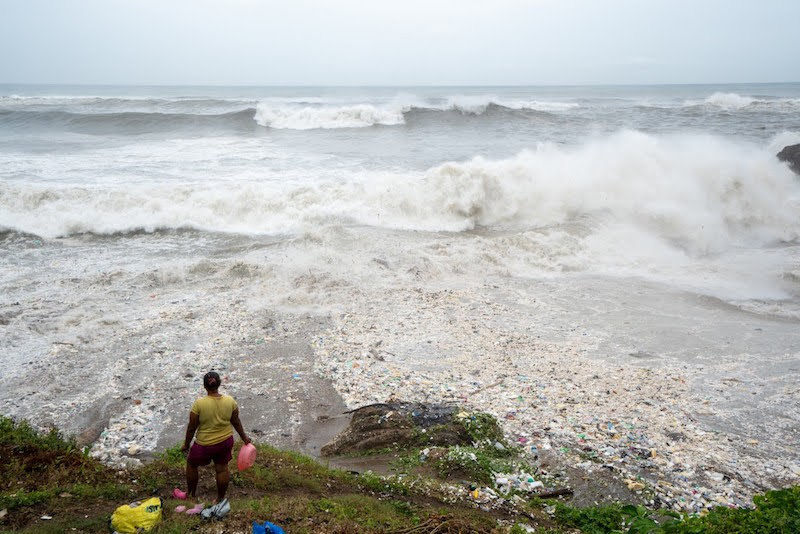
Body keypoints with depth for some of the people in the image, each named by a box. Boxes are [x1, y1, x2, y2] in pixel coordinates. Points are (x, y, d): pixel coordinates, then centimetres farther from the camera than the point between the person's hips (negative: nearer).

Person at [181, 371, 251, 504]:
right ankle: (221, 498, 34)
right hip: (226, 441, 3)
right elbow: (236, 422, 0)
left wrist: (186, 444, 2)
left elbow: (191, 427, -13)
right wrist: (244, 437, 16)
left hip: (205, 444, -3)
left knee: (191, 463, 23)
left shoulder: (199, 403, -23)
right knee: (222, 468, 20)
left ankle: (191, 494, 38)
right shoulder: (230, 401, -13)